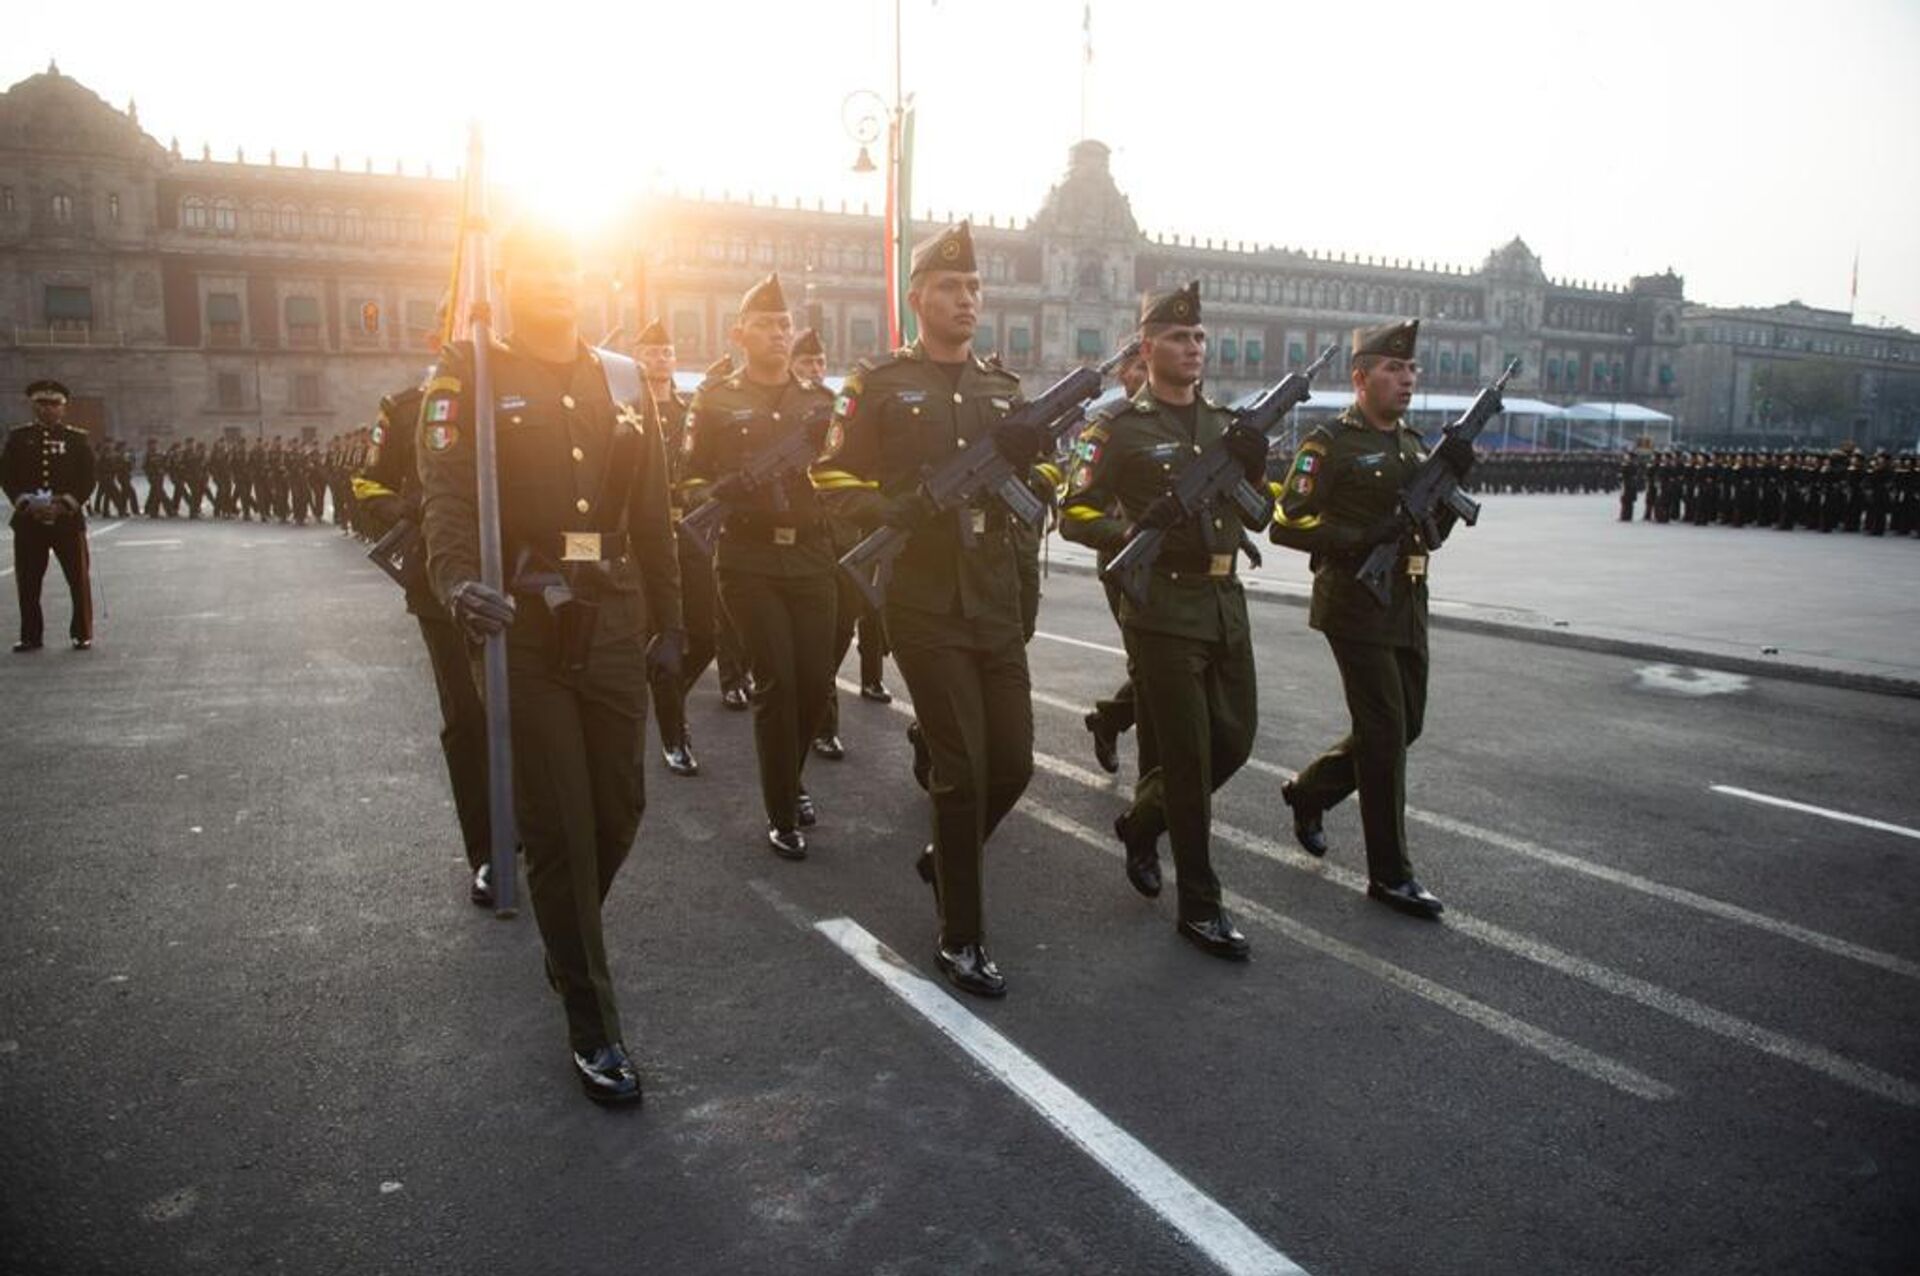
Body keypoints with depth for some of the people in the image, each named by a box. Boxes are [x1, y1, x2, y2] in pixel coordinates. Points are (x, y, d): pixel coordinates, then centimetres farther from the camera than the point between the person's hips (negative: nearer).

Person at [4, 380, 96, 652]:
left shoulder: (77, 438, 4)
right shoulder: (18, 436, 8)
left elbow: (88, 478, 0)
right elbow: (7, 474, 4)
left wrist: (66, 503, -13)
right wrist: (25, 502, -10)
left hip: (68, 519, -1)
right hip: (29, 520, 2)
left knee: (78, 579, 1)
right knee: (28, 581, 4)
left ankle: (82, 634, 11)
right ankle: (31, 636, 13)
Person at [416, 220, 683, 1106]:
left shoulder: (624, 381, 12)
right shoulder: (469, 378, -1)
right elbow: (445, 493, -15)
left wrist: (669, 620, 13)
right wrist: (458, 582, -34)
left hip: (613, 626, 4)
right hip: (519, 629, -4)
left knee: (620, 809, 10)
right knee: (559, 830, -1)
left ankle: (568, 937, 41)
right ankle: (592, 1025, 13)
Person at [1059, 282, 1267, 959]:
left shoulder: (1224, 422, 13)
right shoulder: (1120, 428, -5)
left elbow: (1258, 516, 15)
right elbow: (1074, 515, -8)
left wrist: (1253, 467, -6)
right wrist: (1132, 531, -26)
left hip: (1226, 606, 7)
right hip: (1162, 611, -7)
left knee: (1235, 741, 12)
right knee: (1189, 757, -2)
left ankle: (1141, 822, 35)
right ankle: (1199, 907, 11)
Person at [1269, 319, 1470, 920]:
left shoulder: (1412, 442, 15)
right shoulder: (1330, 442, -9)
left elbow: (1432, 532, 16)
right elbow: (1286, 525, -15)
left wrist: (1451, 478, 0)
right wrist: (1361, 539, -24)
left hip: (1408, 606, 8)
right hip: (1356, 605, -8)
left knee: (1405, 726, 14)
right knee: (1384, 734, -5)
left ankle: (1308, 790, 35)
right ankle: (1390, 874, 6)